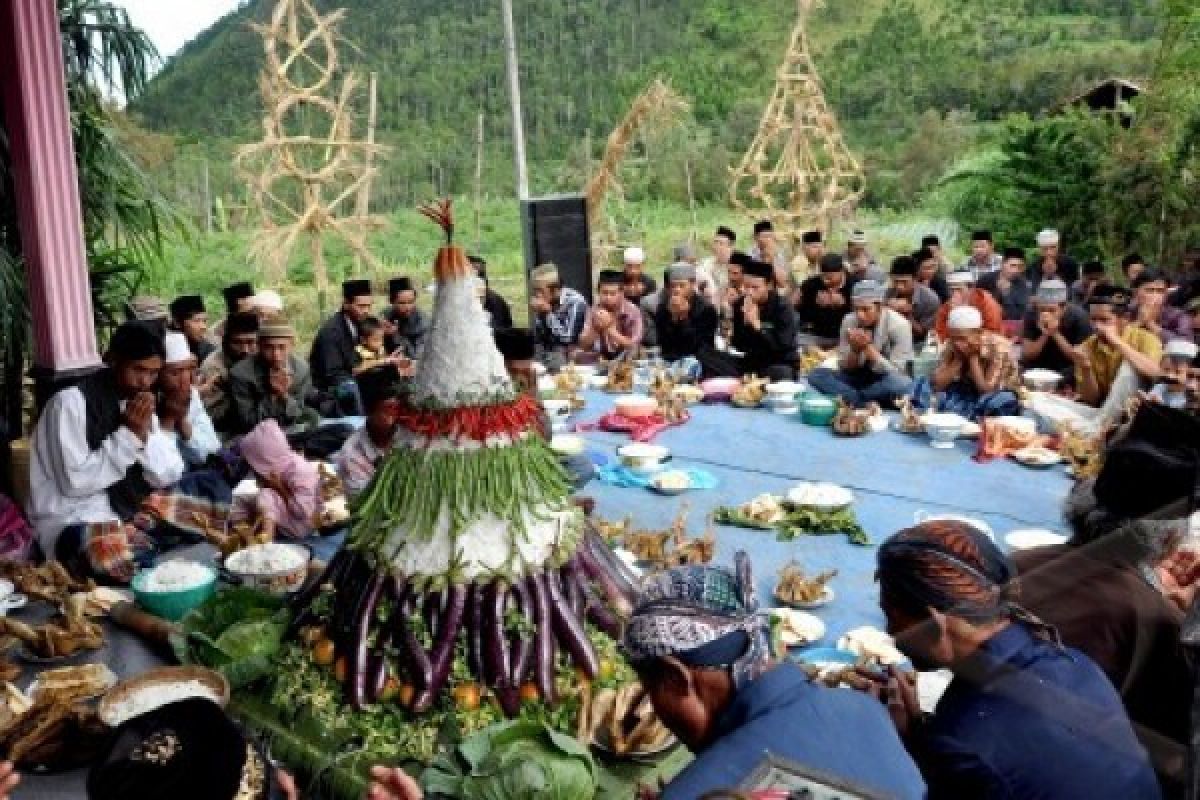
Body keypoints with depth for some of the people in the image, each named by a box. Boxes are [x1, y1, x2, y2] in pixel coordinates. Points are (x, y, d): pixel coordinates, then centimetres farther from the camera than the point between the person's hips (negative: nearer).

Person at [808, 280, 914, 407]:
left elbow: (895, 372, -19)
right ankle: (866, 406, -26)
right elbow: (844, 368, -3)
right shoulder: (849, 321, -7)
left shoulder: (899, 324, -15)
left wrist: (868, 348, -28)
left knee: (902, 384, -39)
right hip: (859, 378, 4)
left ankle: (850, 401, -20)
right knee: (816, 375, -19)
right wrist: (855, 350, -24)